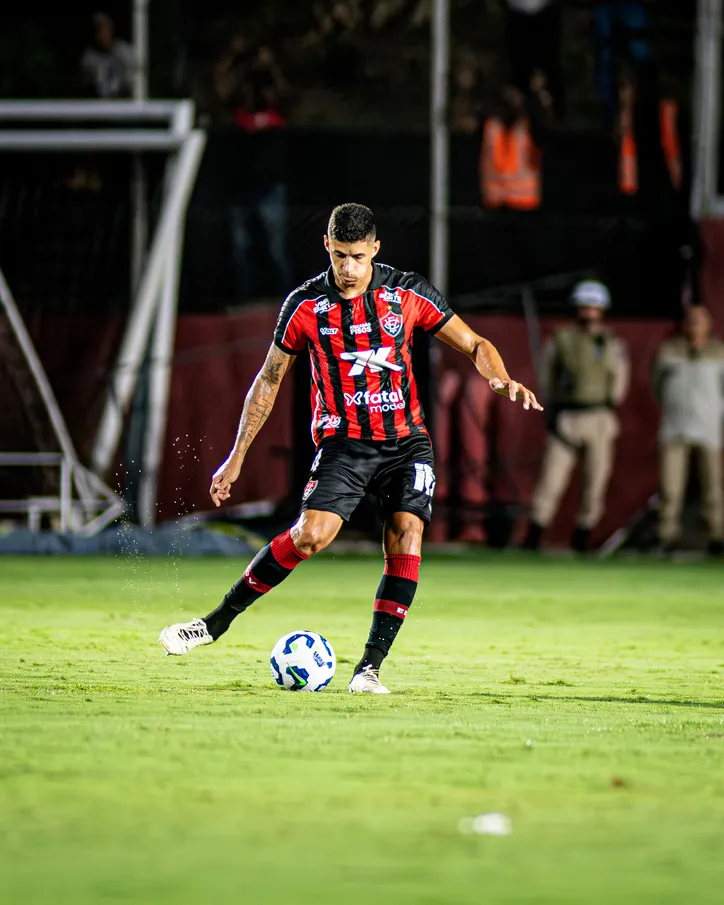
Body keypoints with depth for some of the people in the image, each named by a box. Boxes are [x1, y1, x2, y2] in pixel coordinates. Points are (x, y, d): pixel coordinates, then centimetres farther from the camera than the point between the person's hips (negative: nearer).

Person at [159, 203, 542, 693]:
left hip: (406, 439, 2)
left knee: (406, 535, -18)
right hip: (343, 441, -2)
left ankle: (371, 666, -12)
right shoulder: (305, 305, -4)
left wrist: (501, 379, -15)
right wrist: (237, 456, 7)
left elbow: (475, 345, 7)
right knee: (312, 533, -22)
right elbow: (269, 380, 7)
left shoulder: (408, 293, -2)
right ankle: (217, 622, -9)